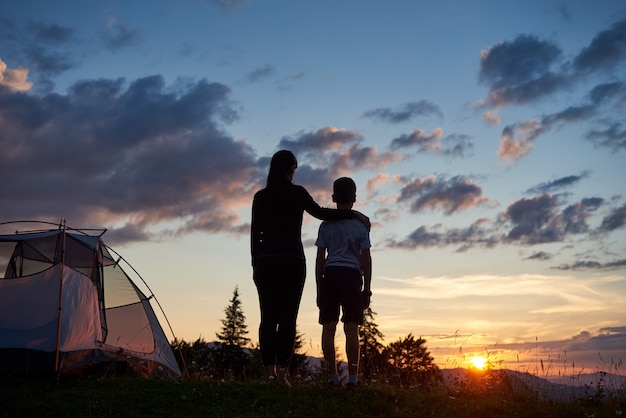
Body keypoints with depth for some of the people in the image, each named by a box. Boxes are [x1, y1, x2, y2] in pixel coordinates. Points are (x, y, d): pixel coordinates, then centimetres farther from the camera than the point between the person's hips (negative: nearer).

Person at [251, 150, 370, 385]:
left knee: (268, 317, 4)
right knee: (287, 318, -3)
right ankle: (282, 371, -9)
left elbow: (254, 233, 11)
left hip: (265, 262, 4)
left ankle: (269, 371, -1)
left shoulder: (260, 196, 11)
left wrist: (255, 264, 15)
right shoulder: (296, 193, 0)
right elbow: (320, 212, -13)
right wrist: (354, 214, -7)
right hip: (291, 261, -3)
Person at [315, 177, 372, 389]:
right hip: (351, 275, -1)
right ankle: (352, 377, -4)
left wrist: (319, 289, 10)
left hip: (330, 275, 1)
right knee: (351, 328, -2)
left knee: (328, 327, 3)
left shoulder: (326, 225, 8)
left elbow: (320, 259, 6)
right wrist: (367, 289, 6)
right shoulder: (360, 225, 5)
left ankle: (333, 376, 3)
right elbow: (366, 259, 1)